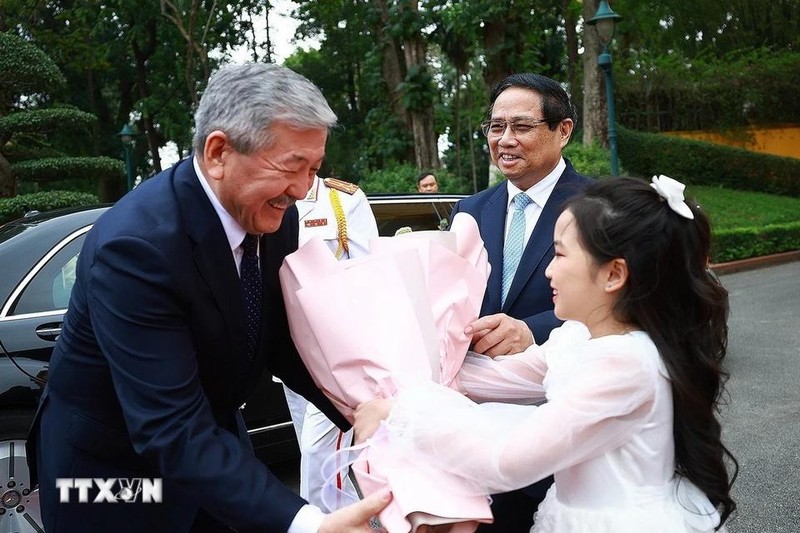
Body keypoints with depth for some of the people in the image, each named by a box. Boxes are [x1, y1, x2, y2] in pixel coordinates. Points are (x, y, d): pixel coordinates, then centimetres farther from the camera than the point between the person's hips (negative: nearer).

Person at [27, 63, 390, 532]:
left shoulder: (274, 215, -11)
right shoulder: (137, 244, -32)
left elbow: (283, 340, -2)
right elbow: (172, 431, -35)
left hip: (210, 437, 6)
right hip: (111, 466, -6)